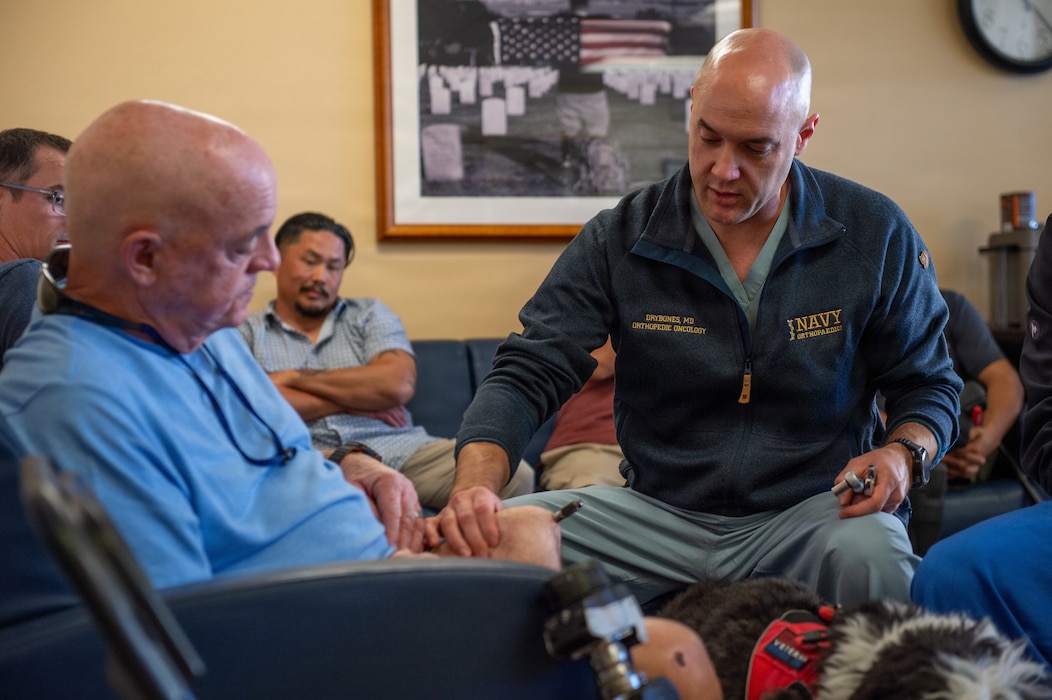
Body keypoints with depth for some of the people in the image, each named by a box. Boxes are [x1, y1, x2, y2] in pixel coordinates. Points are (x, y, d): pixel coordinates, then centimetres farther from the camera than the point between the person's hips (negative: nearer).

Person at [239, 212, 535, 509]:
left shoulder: (370, 314, 22)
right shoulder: (246, 332, 17)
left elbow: (398, 384, 1)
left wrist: (294, 377, 2)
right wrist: (353, 402, 0)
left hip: (400, 449, 3)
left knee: (515, 476, -26)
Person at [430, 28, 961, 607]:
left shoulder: (875, 236, -3)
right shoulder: (621, 237, -4)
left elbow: (929, 385, 8)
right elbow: (525, 376, -6)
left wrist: (903, 453, -15)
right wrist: (473, 487, -25)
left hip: (815, 510, -1)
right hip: (658, 511, 1)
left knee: (873, 553, -36)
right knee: (495, 535, -21)